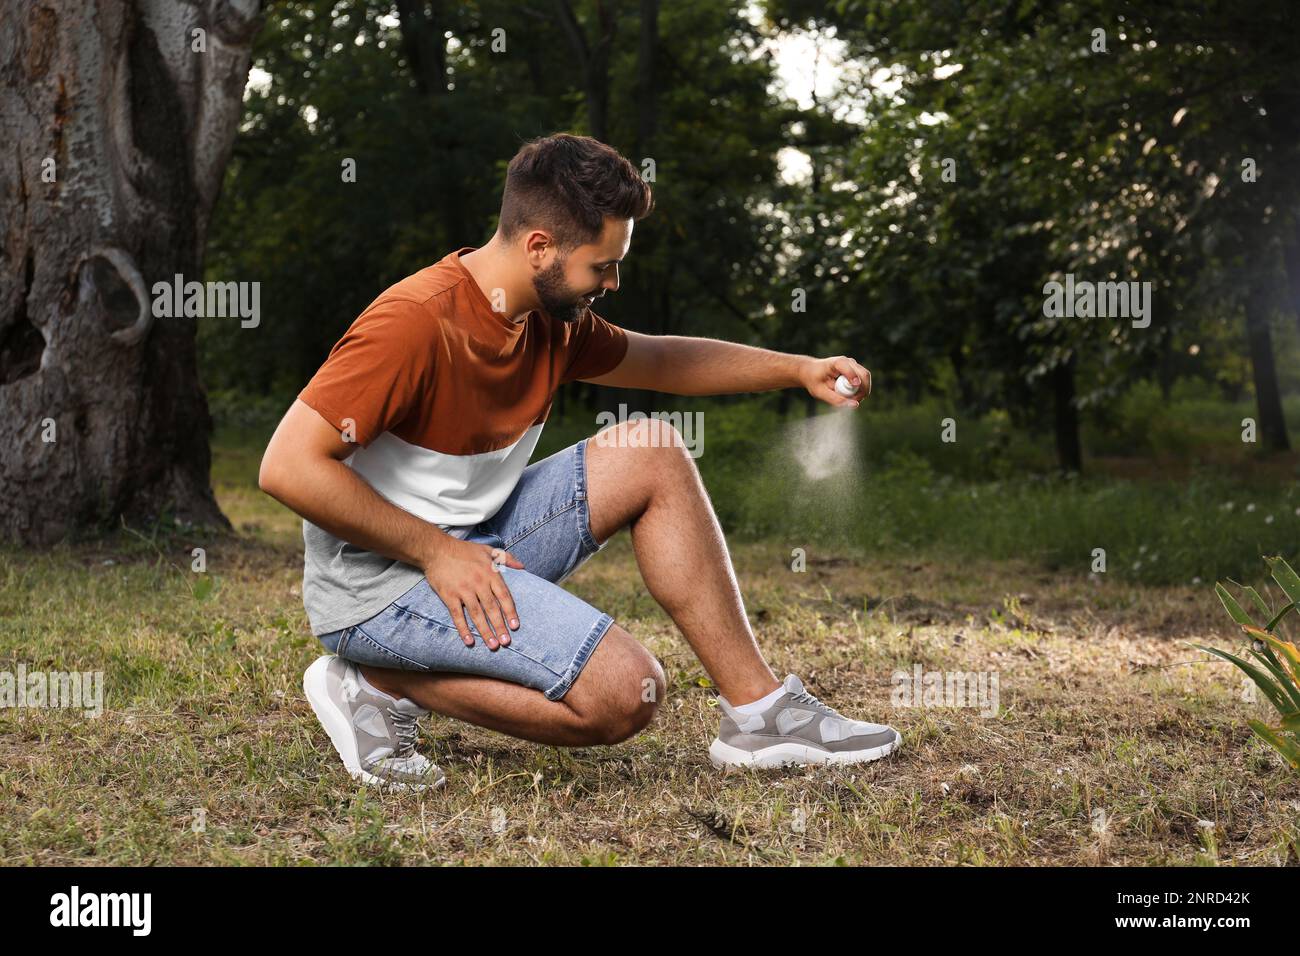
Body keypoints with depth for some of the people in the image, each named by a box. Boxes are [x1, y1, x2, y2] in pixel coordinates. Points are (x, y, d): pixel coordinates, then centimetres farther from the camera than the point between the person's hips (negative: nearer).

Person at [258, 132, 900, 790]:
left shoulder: (551, 318, 5)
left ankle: (758, 711, 4)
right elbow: (287, 467, -26)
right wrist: (435, 551, -22)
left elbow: (656, 361, 25)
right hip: (380, 583, -9)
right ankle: (384, 686, -7)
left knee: (650, 452, 3)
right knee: (625, 692, -20)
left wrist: (797, 369, 15)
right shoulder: (415, 323, -23)